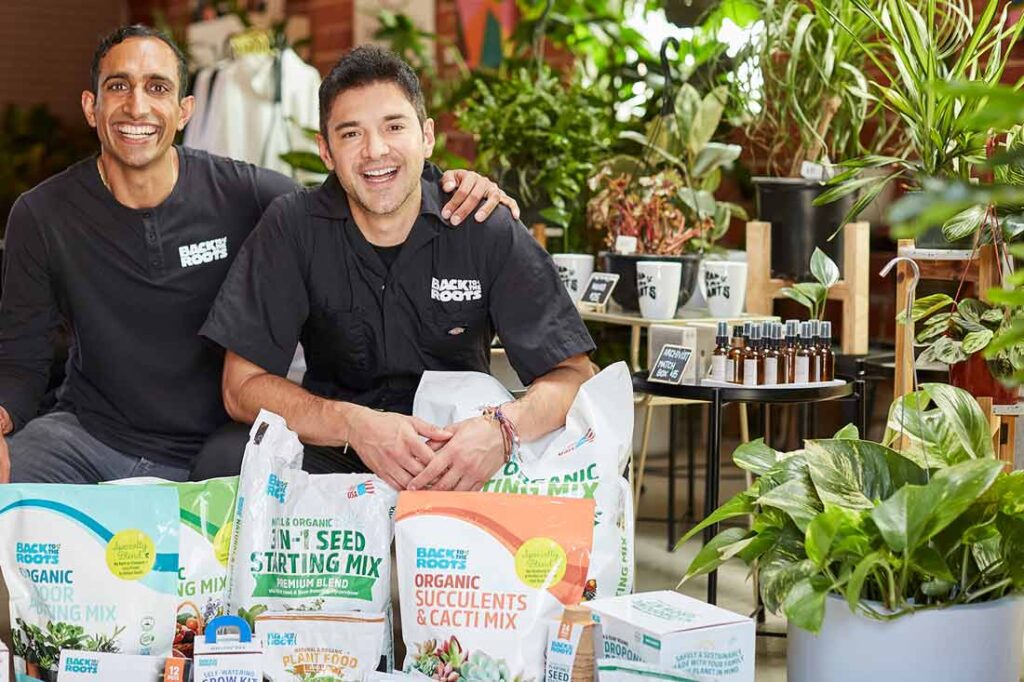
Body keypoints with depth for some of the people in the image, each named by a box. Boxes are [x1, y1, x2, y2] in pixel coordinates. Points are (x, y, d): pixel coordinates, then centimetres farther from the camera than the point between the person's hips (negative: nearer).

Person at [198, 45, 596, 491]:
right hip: (329, 451, 0)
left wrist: (503, 428, -32)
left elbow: (572, 373, -9)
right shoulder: (291, 228, -6)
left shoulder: (487, 232, -7)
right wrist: (352, 424, -27)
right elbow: (243, 386, -8)